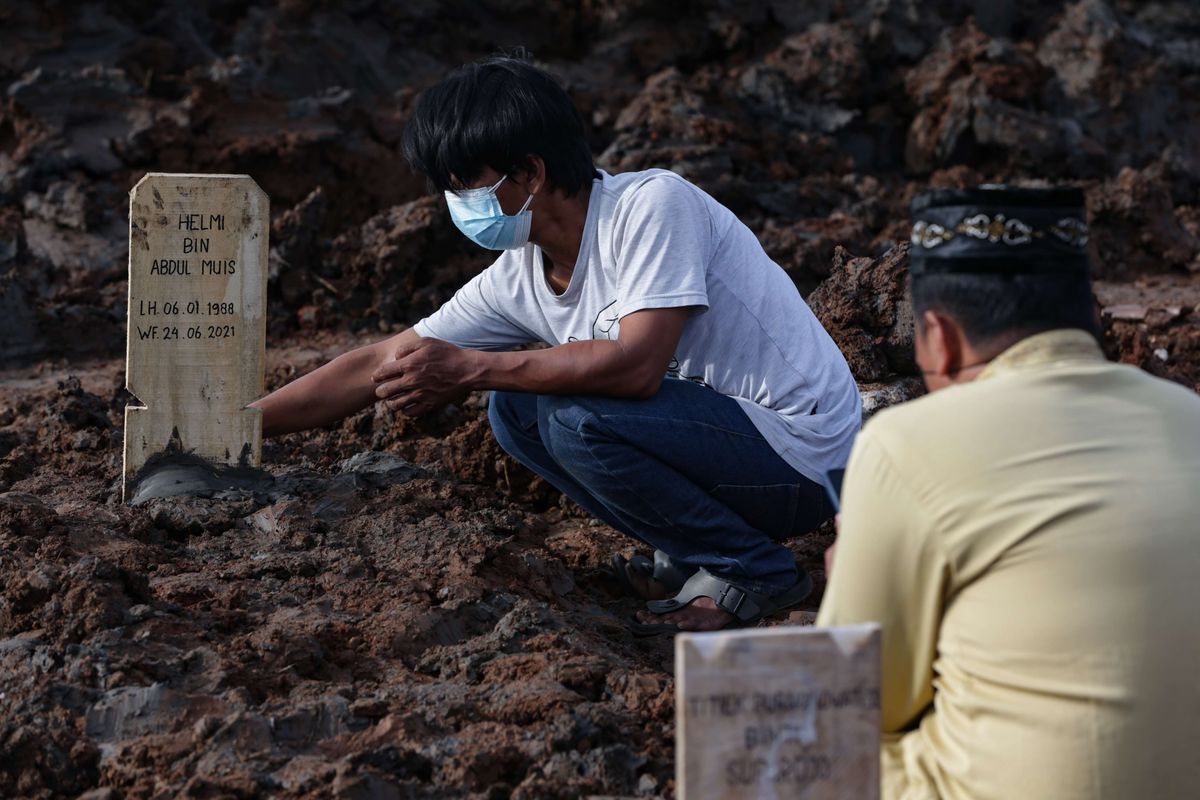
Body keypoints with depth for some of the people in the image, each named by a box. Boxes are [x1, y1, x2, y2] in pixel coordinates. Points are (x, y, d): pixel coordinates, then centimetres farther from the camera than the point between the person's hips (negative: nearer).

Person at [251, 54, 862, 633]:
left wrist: (468, 368, -25)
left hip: (801, 455, -8)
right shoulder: (518, 279, 3)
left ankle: (757, 572, -8)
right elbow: (377, 369, 8)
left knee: (576, 415, -25)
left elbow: (637, 364, -31)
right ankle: (688, 558, 6)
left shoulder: (654, 204, -19)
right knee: (514, 407, 2)